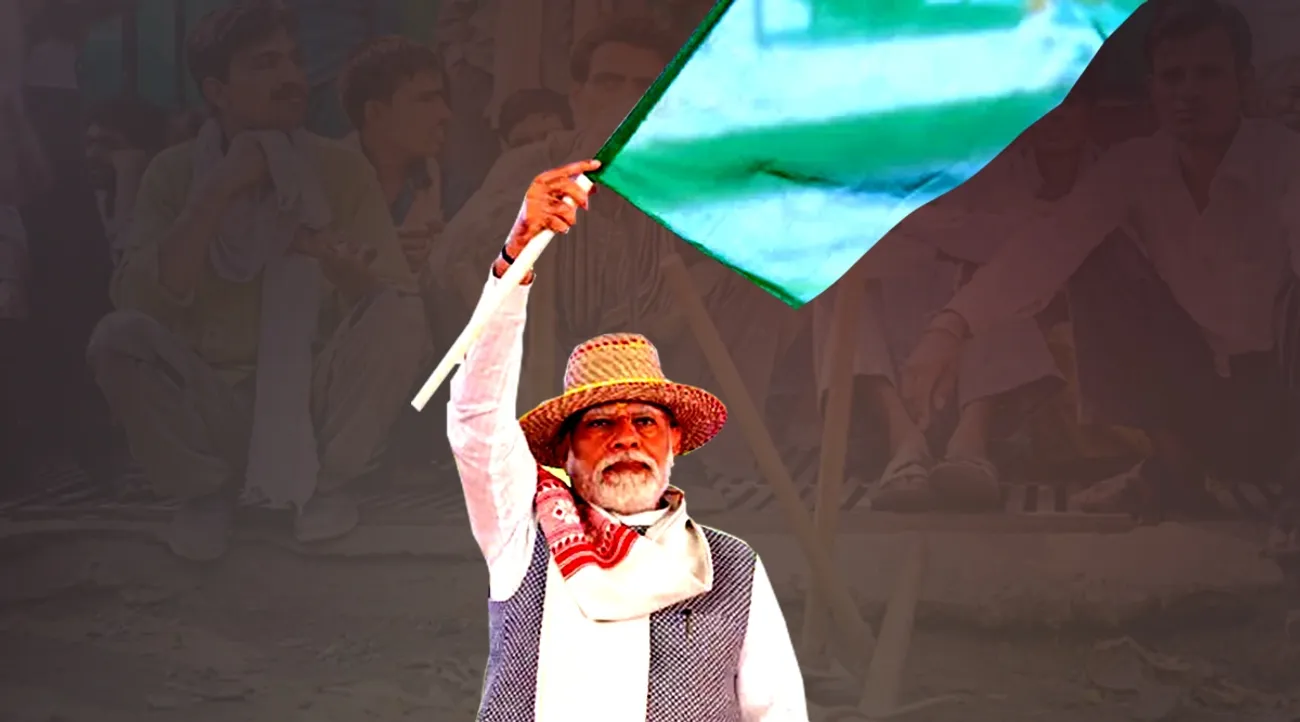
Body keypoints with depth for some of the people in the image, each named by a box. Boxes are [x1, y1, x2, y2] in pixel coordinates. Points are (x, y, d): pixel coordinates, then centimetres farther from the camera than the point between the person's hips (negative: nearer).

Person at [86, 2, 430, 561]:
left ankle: (327, 483, -2)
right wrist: (218, 192, -25)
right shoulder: (176, 172, -5)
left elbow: (400, 299, -11)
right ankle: (206, 491, -1)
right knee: (118, 336, -27)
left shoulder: (341, 170, -5)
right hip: (212, 407, 0)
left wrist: (334, 262, -33)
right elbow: (138, 302, -18)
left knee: (399, 319, -26)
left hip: (317, 405, 0)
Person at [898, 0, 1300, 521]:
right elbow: (1050, 245, -17)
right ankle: (1155, 456, -9)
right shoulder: (1133, 167, -5)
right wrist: (952, 326, -34)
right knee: (1097, 261, -12)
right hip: (1189, 382, 5)